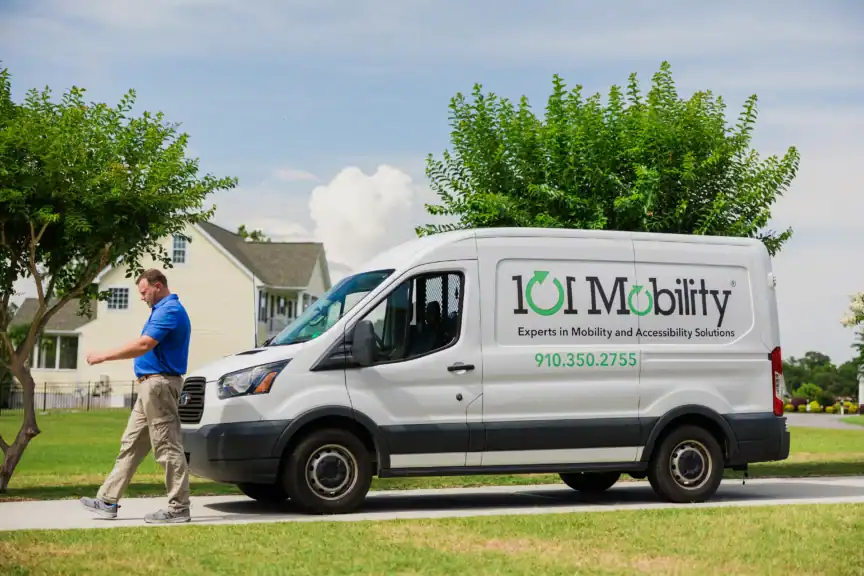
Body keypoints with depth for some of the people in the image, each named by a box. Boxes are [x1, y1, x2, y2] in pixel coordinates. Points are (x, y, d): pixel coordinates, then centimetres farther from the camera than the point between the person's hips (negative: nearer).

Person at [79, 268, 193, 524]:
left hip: (159, 385, -11)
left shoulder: (170, 310, -15)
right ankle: (108, 500, 17)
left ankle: (179, 508, -3)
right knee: (130, 444, 12)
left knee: (167, 446, -7)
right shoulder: (163, 309, 19)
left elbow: (143, 344, -22)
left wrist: (103, 356, -16)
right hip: (151, 386, 11)